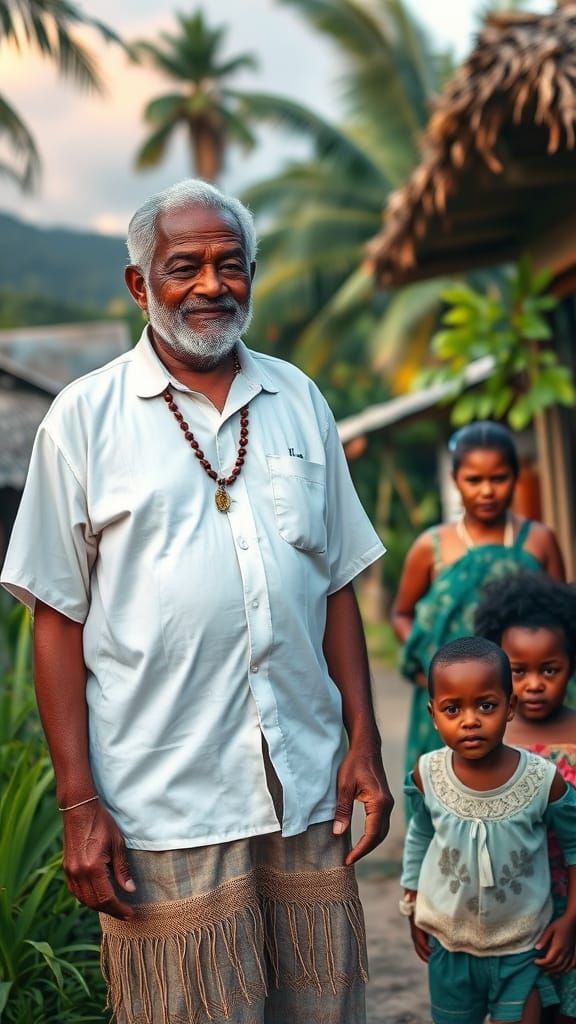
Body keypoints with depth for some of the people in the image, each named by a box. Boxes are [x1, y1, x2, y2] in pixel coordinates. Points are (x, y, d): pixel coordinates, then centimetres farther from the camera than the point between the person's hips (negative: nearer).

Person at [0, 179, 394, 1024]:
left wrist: (364, 743, 6)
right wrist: (78, 804, -8)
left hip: (309, 792, 4)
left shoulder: (299, 401, 10)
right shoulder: (84, 416, -2)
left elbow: (337, 585, 12)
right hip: (165, 810, -3)